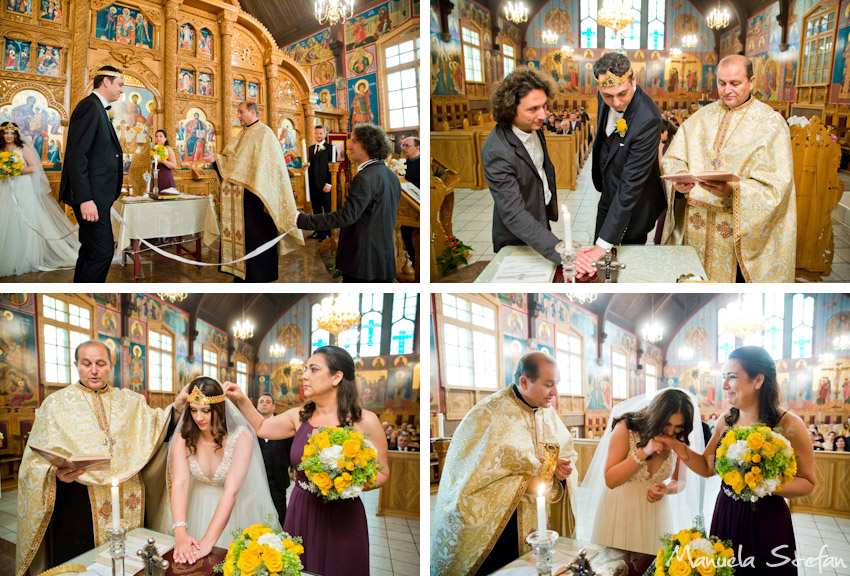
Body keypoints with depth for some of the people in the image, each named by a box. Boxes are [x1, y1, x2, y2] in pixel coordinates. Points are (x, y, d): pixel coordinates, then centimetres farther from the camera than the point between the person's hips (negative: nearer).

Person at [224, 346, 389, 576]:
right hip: (300, 513, 4)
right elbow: (261, 427, 19)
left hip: (341, 517, -4)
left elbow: (381, 472, -4)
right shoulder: (299, 417, 3)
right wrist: (241, 400, 6)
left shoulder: (364, 421, -10)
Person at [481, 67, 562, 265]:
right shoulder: (497, 152, -33)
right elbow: (513, 215, -37)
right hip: (517, 239, -7)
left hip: (542, 219, 7)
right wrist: (560, 251, -45)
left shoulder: (532, 125, -8)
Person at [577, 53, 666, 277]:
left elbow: (631, 185, -35)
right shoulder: (605, 98, -12)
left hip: (633, 207, -7)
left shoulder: (647, 120, -35)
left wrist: (604, 244, -36)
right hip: (608, 194, 7)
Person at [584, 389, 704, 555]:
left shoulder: (679, 440, -7)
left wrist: (666, 490, -16)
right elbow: (610, 480, -17)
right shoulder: (626, 428, -16)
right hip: (621, 510, -2)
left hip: (655, 509, 3)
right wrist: (642, 453, -26)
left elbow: (680, 481, 7)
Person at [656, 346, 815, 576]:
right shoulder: (726, 420, 1)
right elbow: (707, 467, 9)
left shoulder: (789, 425, -14)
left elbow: (807, 482, -8)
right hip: (726, 517, 5)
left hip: (767, 522, -5)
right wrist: (676, 445, -4)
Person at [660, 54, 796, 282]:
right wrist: (678, 180, -18)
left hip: (742, 228, -3)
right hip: (695, 225, 4)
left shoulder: (771, 123, -3)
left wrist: (733, 190, -28)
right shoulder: (702, 117, 11)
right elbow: (673, 158, 5)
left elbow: (776, 185, -11)